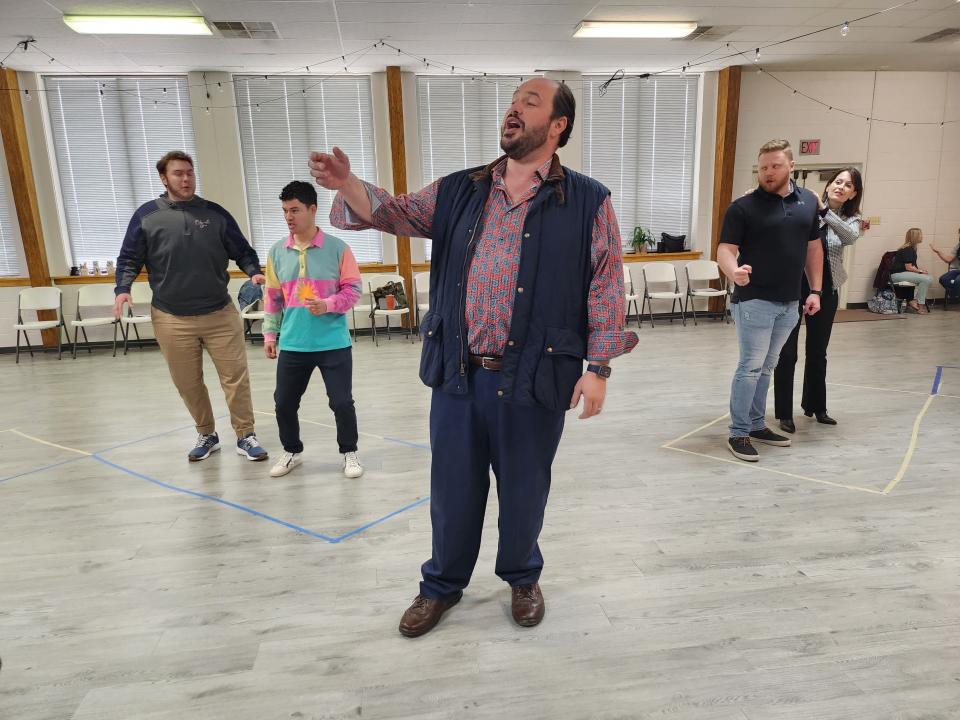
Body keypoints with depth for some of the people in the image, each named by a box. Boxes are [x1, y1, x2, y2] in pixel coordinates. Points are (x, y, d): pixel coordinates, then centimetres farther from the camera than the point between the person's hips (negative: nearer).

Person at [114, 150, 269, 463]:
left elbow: (242, 251, 9)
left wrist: (254, 272, -11)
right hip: (171, 319, 0)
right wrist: (123, 289, -9)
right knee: (188, 384, 11)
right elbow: (128, 259, 7)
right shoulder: (146, 215, 2)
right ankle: (206, 435, 30)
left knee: (236, 377, -1)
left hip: (220, 314, 0)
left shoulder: (215, 213, 4)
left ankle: (245, 436, 13)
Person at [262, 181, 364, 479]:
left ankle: (349, 453, 24)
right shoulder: (277, 252, 4)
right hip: (292, 345, 3)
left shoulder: (337, 248, -6)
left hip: (333, 344, -3)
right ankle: (291, 452, 33)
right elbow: (272, 298, 11)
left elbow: (353, 289, -3)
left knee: (342, 402, 3)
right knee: (284, 403, 11)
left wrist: (327, 305, -19)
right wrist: (270, 334, 11)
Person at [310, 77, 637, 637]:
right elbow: (394, 213, 6)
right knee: (453, 488, 15)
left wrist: (599, 367, -8)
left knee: (524, 489, 15)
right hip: (457, 374, 3)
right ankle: (443, 585, 39)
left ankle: (522, 577, 43)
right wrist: (348, 186, -14)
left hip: (533, 378, -2)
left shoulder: (588, 201, -1)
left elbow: (606, 286, -3)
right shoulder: (457, 191, 9)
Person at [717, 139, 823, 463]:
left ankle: (756, 425, 25)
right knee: (750, 367, -4)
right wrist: (734, 272, -35)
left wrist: (815, 290, 9)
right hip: (754, 300, -5)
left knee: (766, 367, 14)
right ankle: (739, 434, 5)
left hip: (789, 303, 6)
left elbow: (813, 247, 15)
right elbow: (726, 250, -13)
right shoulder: (743, 206, -8)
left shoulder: (809, 202, 9)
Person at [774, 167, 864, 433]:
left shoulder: (851, 219, 4)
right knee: (787, 352, 0)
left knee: (818, 352, 16)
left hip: (825, 290, 4)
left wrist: (823, 210, -27)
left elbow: (851, 237, -17)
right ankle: (784, 413, 11)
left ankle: (815, 406, 33)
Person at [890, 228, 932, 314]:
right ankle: (920, 305, -11)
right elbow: (908, 267, -18)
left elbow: (913, 265, 21)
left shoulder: (912, 248, 16)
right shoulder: (907, 249, -14)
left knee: (929, 278, 1)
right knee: (926, 279, -20)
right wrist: (921, 271, -6)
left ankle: (914, 300, -2)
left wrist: (921, 270, 3)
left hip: (904, 273, 10)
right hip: (897, 274, -10)